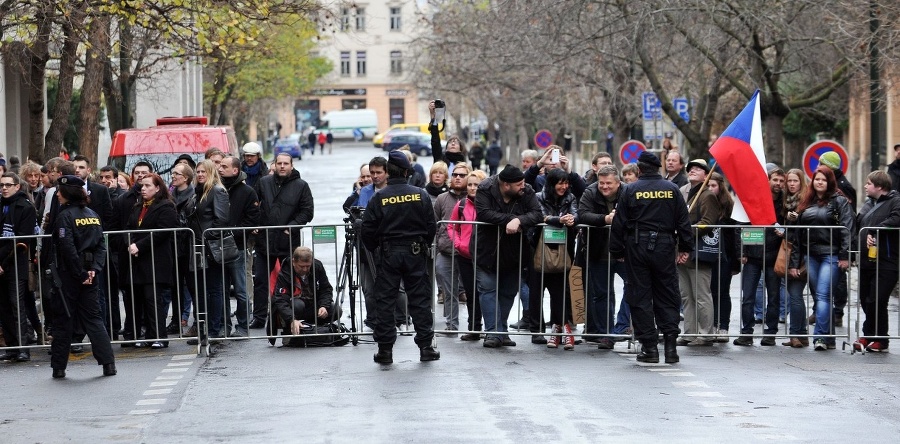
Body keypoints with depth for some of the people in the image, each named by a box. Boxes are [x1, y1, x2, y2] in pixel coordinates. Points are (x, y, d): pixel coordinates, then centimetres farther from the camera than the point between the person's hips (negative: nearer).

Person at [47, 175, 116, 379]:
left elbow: (67, 248, -17)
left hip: (68, 276, -5)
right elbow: (101, 245, 4)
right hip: (88, 275, 6)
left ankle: (59, 367, 8)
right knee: (93, 318, 8)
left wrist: (80, 274, -12)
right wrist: (93, 269, -5)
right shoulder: (92, 215, 8)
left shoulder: (65, 216, -11)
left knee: (63, 319, 3)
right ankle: (108, 363, -1)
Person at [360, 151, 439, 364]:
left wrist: (374, 249, 11)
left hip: (388, 253, -1)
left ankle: (385, 349, 3)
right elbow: (431, 226, 1)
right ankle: (425, 345, 9)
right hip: (415, 254, 1)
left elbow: (367, 229, -6)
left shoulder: (380, 198, -8)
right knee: (420, 299, 8)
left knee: (385, 300, 5)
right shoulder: (420, 195, -3)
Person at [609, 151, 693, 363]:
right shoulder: (672, 189, 3)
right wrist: (685, 248, 12)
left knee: (640, 297, 4)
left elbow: (619, 224, -1)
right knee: (667, 296, 8)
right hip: (664, 248, 2)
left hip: (637, 248, -2)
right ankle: (670, 342, -2)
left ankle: (649, 347, 2)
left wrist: (617, 251, 6)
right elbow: (683, 221, 5)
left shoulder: (630, 190, -2)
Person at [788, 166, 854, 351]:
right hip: (811, 256, 6)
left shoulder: (839, 201, 0)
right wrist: (794, 262, 10)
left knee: (823, 295, -14)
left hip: (831, 255, -6)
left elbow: (846, 228, -8)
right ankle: (828, 337, 9)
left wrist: (844, 256, -17)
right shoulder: (806, 203, 15)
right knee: (818, 296, 5)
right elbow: (797, 233, 14)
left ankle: (820, 336, -17)